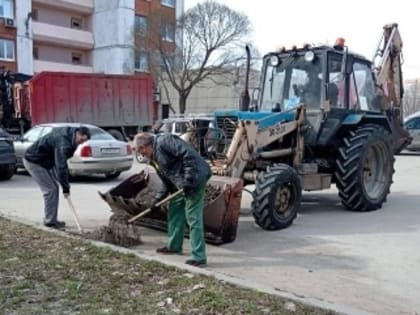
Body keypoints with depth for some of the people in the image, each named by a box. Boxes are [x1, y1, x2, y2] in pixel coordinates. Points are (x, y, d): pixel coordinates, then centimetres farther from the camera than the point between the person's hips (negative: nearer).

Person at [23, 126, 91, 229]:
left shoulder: (68, 135, -1)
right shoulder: (63, 142, -31)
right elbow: (61, 167, -34)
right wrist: (66, 188, -29)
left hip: (43, 161, 10)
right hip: (33, 161, -10)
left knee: (54, 188, 9)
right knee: (50, 190, -12)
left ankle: (51, 220, 14)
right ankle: (50, 221, -5)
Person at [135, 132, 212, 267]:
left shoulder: (163, 141, -11)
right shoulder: (155, 159, 19)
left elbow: (188, 154, -22)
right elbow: (167, 182, 22)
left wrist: (188, 180, -24)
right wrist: (157, 199, 14)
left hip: (195, 178, -11)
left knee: (193, 218, -8)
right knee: (174, 213, 21)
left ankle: (199, 257, -2)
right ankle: (174, 246, 38)